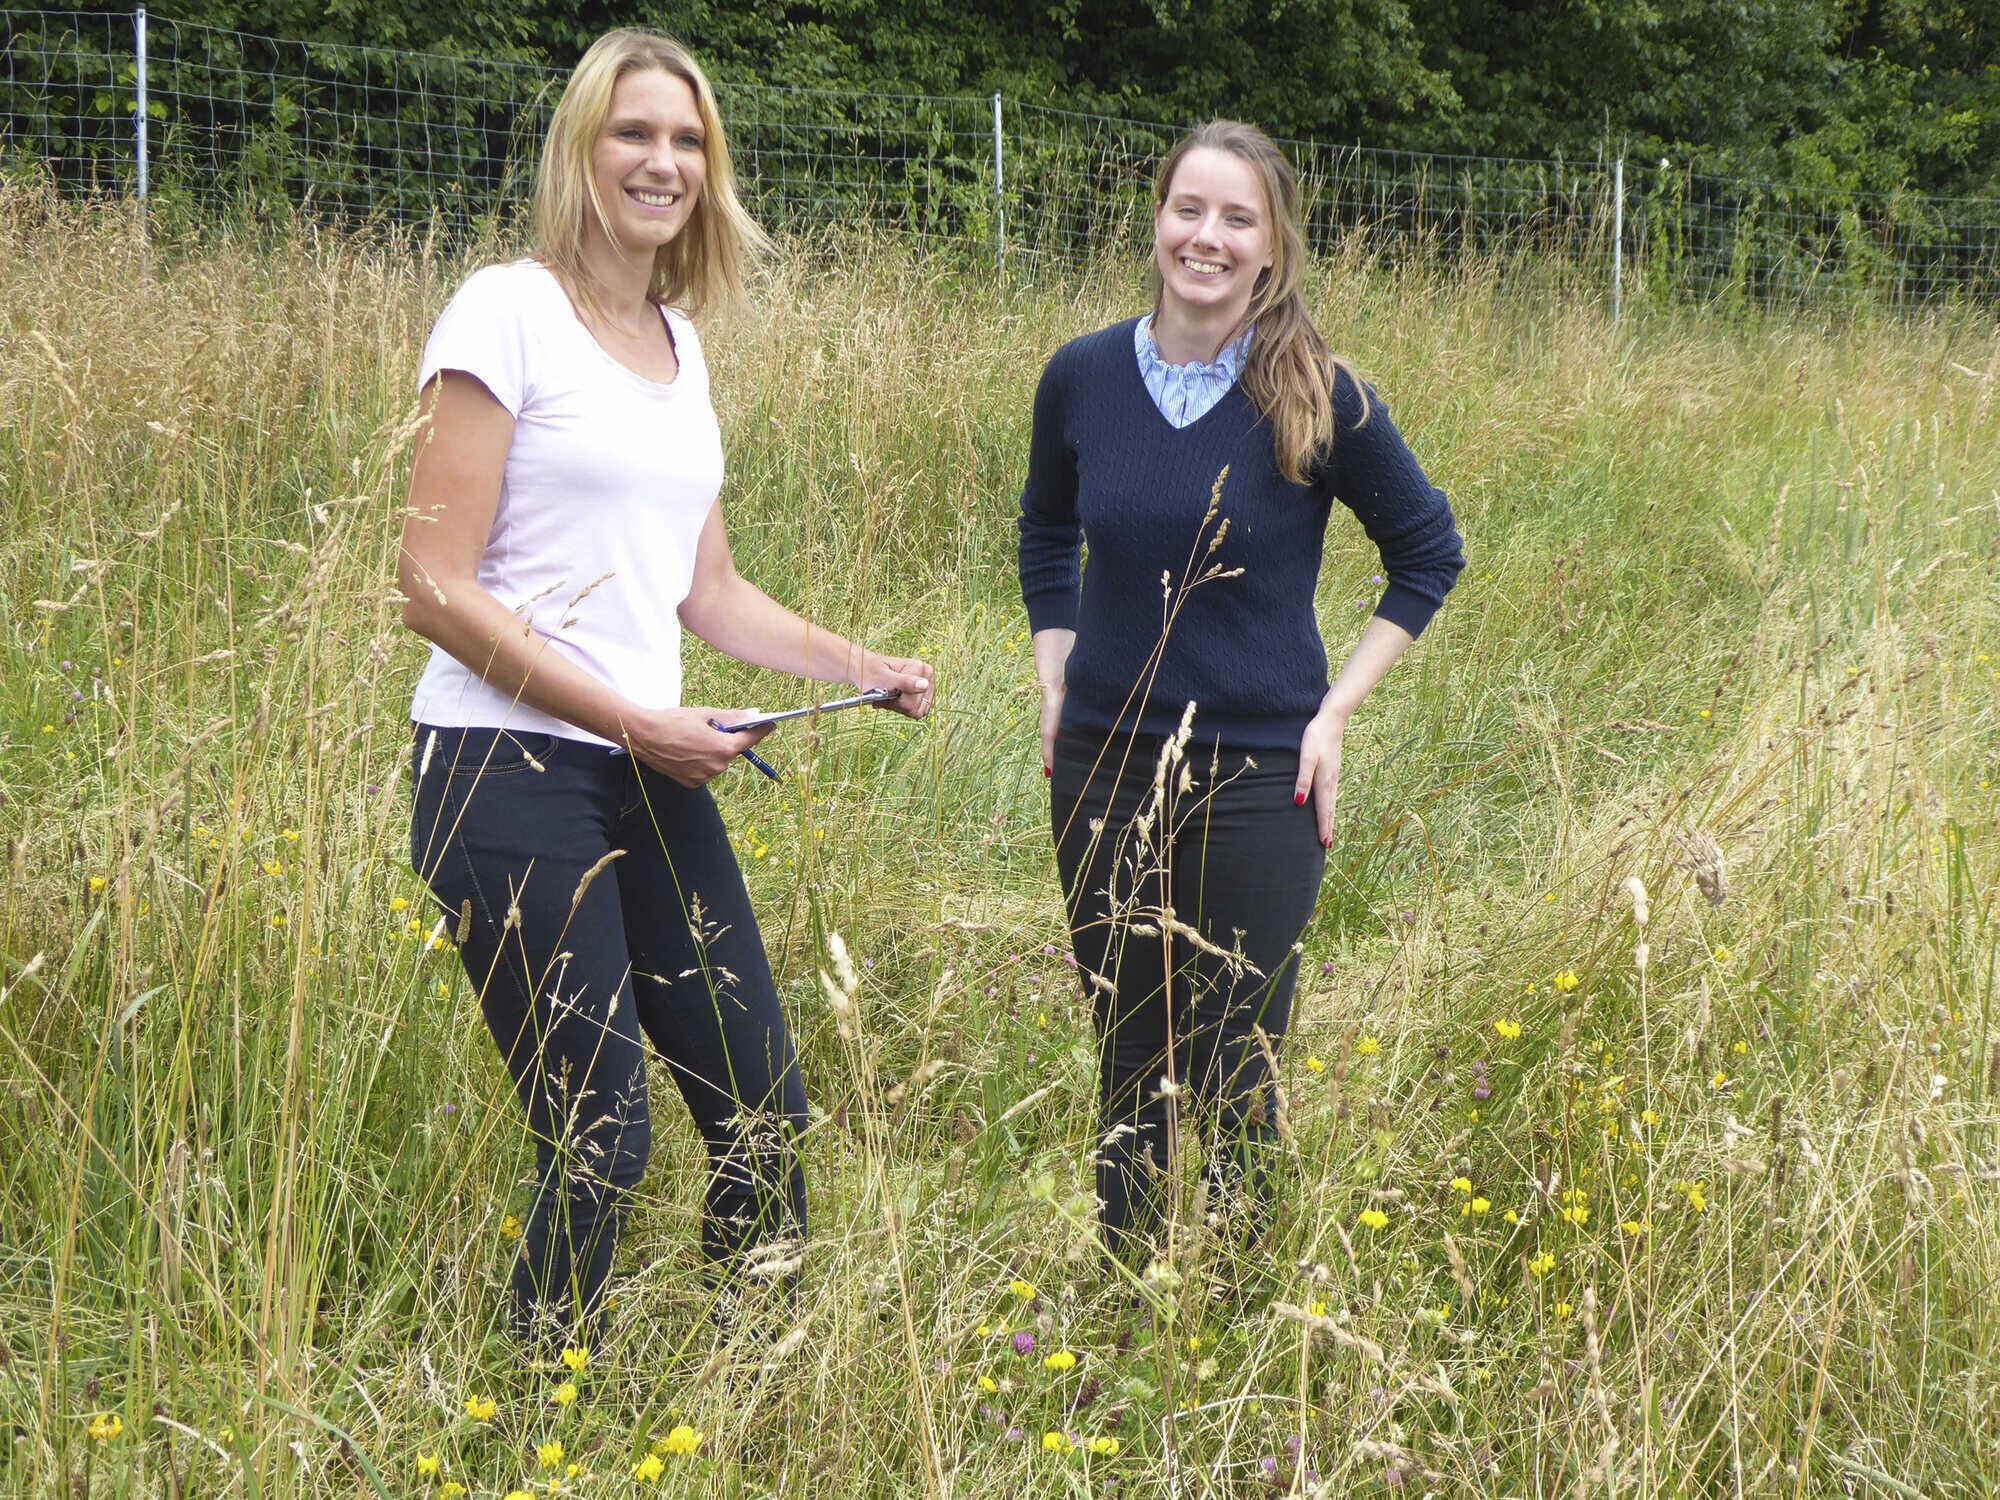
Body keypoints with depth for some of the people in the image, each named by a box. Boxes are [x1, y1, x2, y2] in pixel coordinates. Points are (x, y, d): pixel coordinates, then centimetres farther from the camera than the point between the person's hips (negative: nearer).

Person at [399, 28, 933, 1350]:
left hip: (655, 780, 7)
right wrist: (634, 718, -16)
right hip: (512, 778, -7)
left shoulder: (683, 345, 14)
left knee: (765, 1113, 8)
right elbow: (438, 589, -13)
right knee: (601, 1142, -7)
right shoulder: (508, 313, -8)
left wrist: (864, 669, 7)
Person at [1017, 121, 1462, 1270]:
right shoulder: (1082, 378, 1)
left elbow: (1429, 552, 4)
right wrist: (1058, 680, 9)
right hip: (1105, 769, 3)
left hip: (1258, 777, -3)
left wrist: (1337, 709, -3)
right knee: (1131, 1060, 13)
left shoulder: (1317, 398, -9)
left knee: (1236, 1076, 0)